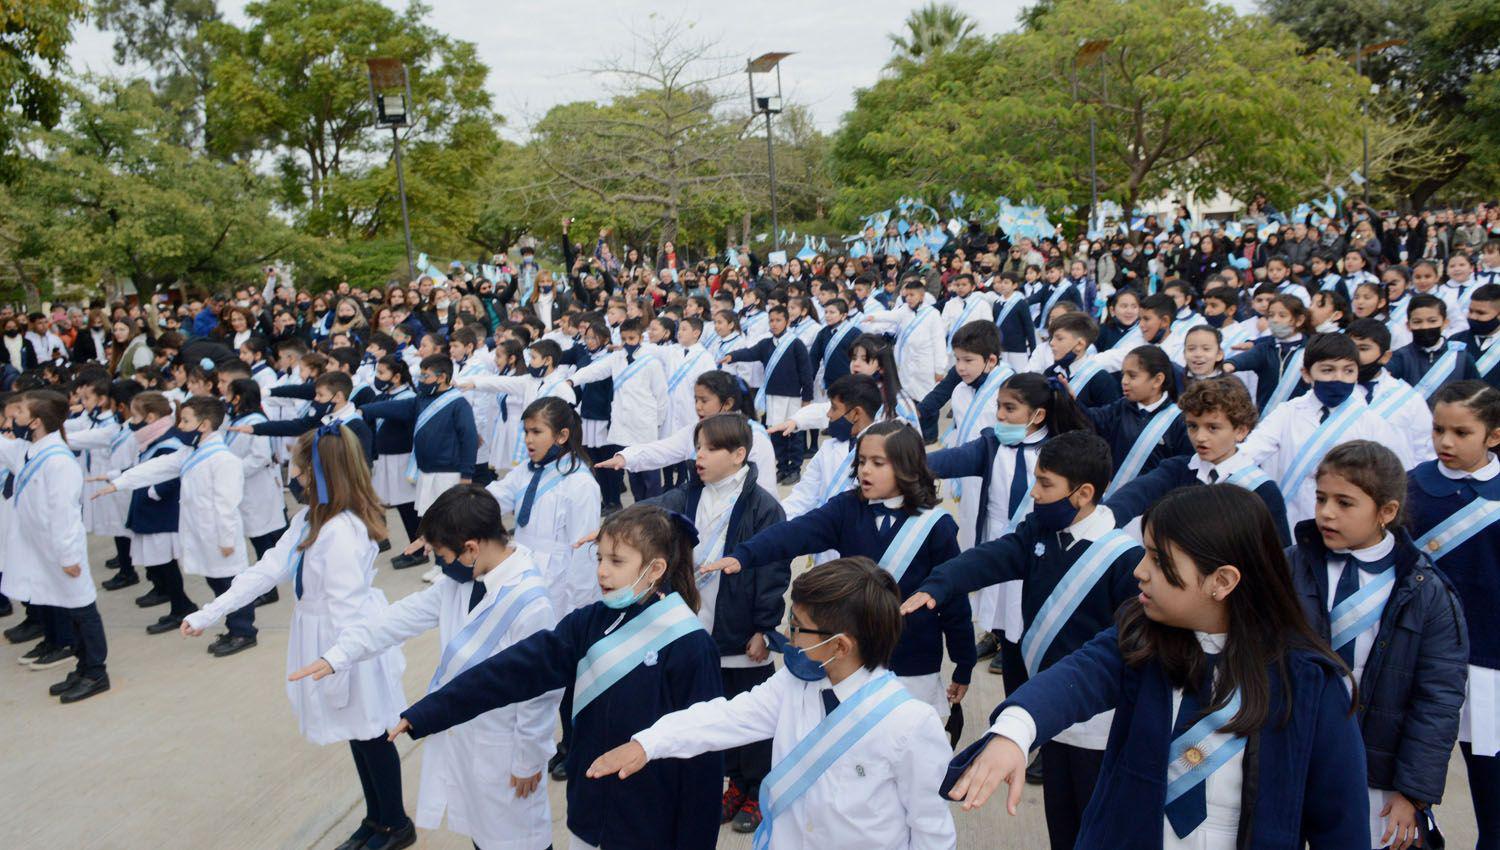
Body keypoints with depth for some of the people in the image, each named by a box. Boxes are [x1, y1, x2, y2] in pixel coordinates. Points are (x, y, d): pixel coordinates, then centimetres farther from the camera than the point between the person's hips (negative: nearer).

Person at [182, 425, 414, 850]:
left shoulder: (342, 532, -28)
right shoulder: (311, 519, 2)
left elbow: (345, 608, -25)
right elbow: (268, 569, 3)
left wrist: (335, 668, -18)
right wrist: (208, 614, 2)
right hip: (330, 638, 9)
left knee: (371, 735, 9)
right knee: (359, 735, 21)